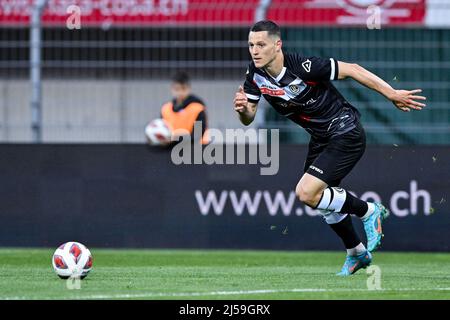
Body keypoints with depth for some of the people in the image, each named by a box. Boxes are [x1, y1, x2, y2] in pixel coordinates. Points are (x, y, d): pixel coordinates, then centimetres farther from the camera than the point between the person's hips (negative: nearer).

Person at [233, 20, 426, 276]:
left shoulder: (302, 66, -28)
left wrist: (392, 94, -17)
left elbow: (352, 70, -20)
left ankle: (369, 211, 2)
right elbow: (249, 118, 1)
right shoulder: (255, 75, -8)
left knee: (307, 193, -20)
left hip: (346, 133, -8)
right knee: (324, 198, 20)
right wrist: (243, 108, -24)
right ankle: (357, 253, 44)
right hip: (320, 138, 8)